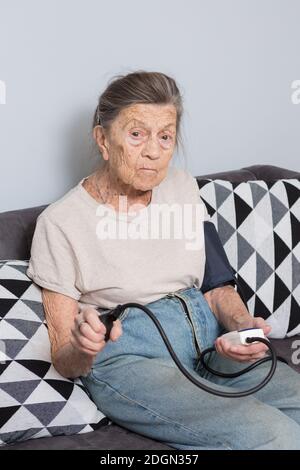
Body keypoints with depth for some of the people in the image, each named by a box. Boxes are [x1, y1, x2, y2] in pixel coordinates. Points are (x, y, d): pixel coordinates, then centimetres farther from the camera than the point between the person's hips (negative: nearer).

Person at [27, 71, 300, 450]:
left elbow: (217, 284, 12)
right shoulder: (60, 223, -6)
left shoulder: (182, 187, 9)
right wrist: (82, 349, -26)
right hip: (128, 361, -6)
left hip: (208, 342, 6)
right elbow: (64, 362, -2)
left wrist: (243, 327, -11)